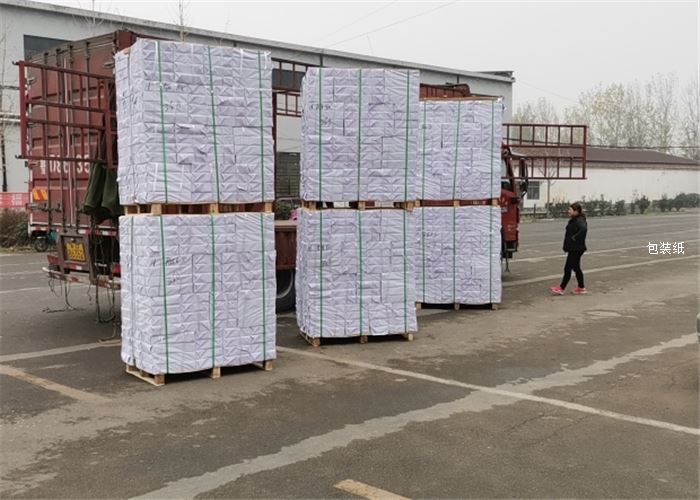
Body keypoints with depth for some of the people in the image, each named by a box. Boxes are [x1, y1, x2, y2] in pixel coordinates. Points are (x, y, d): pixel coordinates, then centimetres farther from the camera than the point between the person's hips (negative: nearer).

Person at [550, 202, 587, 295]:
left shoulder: (579, 221, -19)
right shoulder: (574, 220, 12)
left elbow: (584, 229, -37)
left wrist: (575, 237, -28)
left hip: (576, 249, -11)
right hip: (573, 248, 11)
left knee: (568, 268, -5)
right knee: (576, 267, 16)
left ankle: (561, 289, 1)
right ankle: (581, 288, 24)